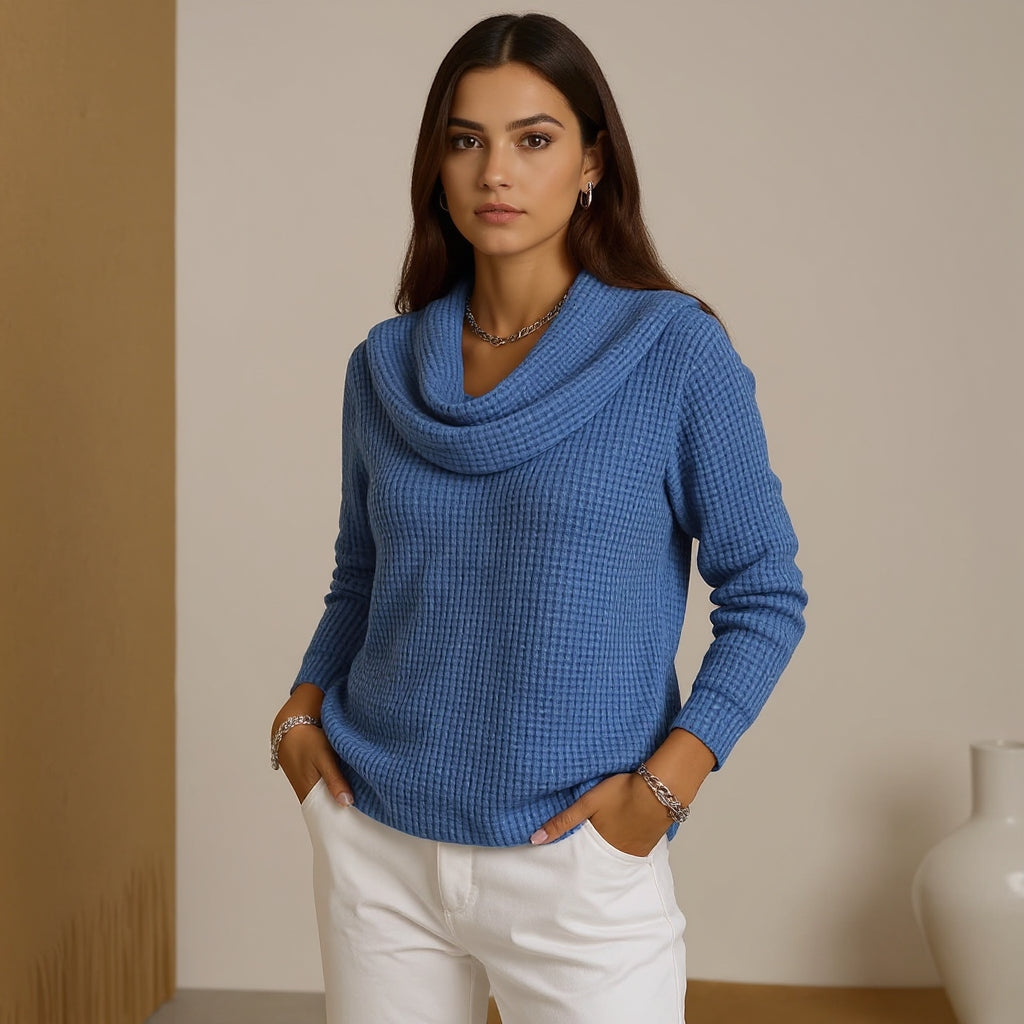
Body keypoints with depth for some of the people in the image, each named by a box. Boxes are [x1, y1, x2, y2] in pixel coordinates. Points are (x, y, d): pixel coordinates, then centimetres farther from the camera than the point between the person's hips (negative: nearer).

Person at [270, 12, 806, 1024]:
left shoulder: (675, 352, -7)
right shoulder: (384, 365, 4)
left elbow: (765, 596, -4)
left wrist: (664, 783, -13)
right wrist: (300, 710, 0)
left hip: (577, 861, -3)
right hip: (375, 849, 3)